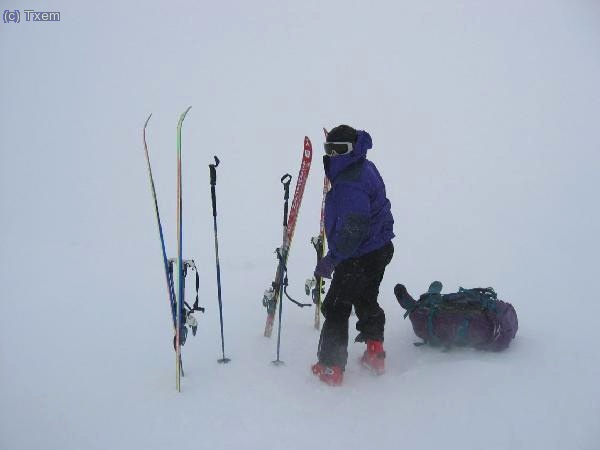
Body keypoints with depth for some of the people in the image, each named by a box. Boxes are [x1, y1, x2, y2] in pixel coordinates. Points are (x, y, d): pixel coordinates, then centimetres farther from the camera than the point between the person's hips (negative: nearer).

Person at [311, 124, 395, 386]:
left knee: (336, 308, 0)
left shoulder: (351, 184, -25)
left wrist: (332, 258, -24)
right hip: (380, 249, 11)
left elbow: (353, 229, -30)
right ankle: (374, 354, 37)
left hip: (359, 257, -10)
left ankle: (331, 367, 7)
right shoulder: (364, 168, 9)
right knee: (366, 301, 25)